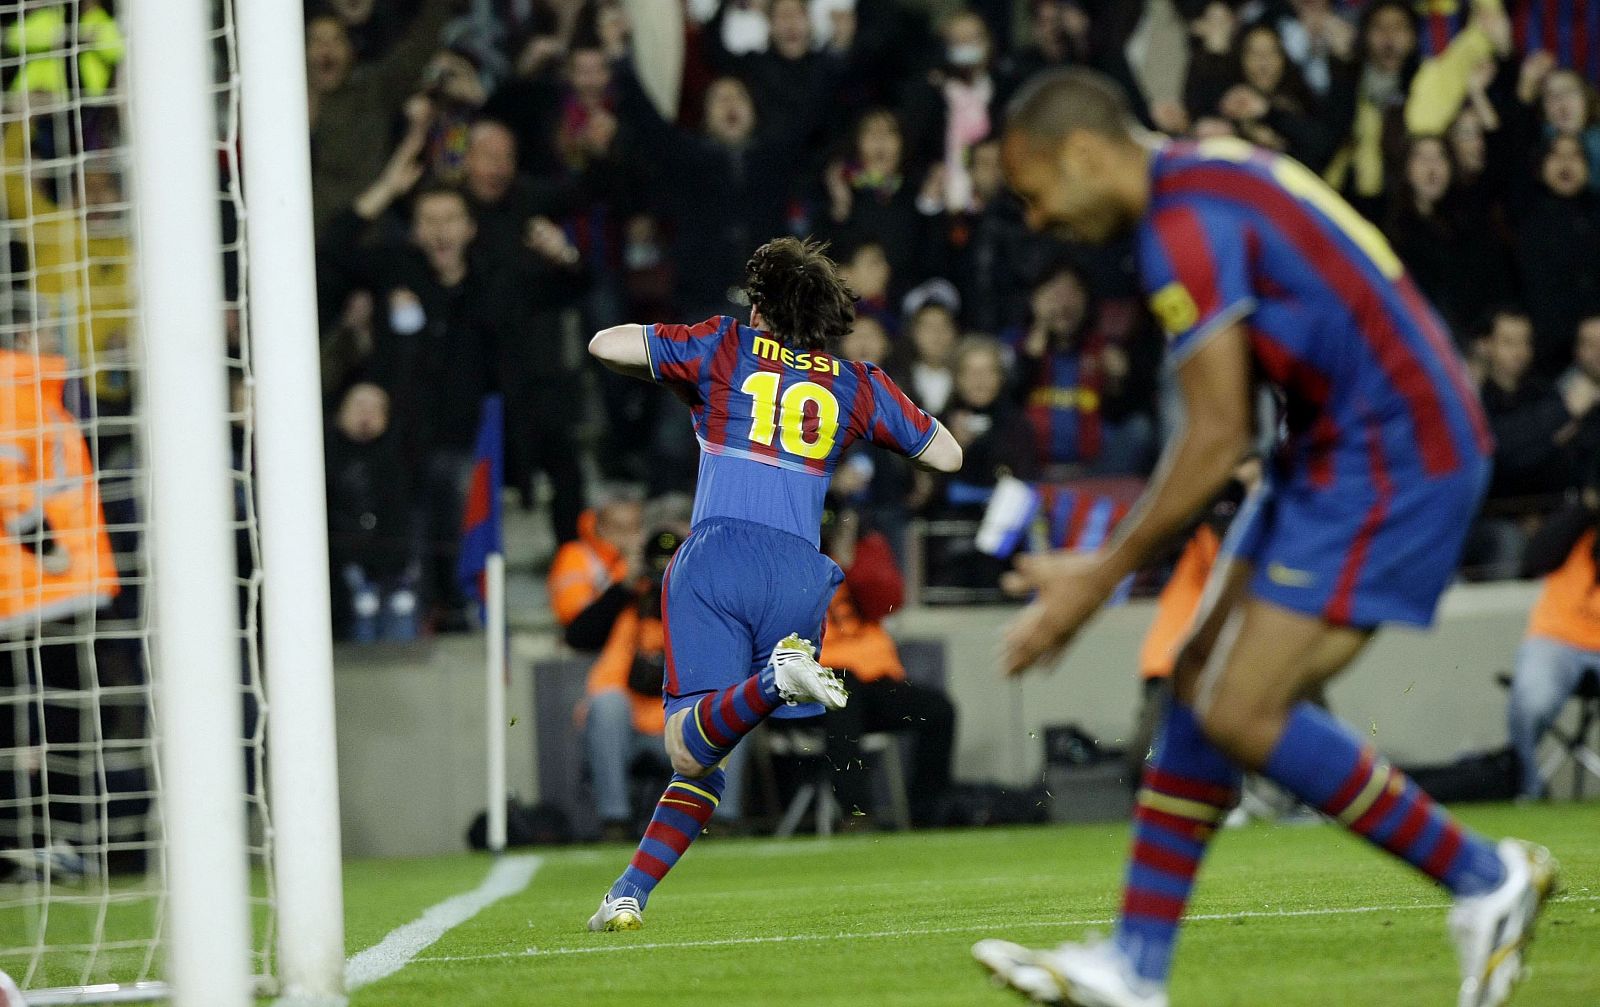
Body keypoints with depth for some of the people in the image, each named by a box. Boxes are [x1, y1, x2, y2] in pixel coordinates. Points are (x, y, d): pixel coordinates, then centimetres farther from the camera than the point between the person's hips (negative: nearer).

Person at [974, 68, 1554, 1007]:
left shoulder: (1185, 225, -16)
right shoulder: (1214, 175, 15)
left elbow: (1218, 438, -17)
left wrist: (1102, 576, -10)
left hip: (1391, 460, -10)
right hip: (1345, 447, 10)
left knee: (1242, 714, -12)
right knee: (1202, 680, 8)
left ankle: (1487, 879, 0)